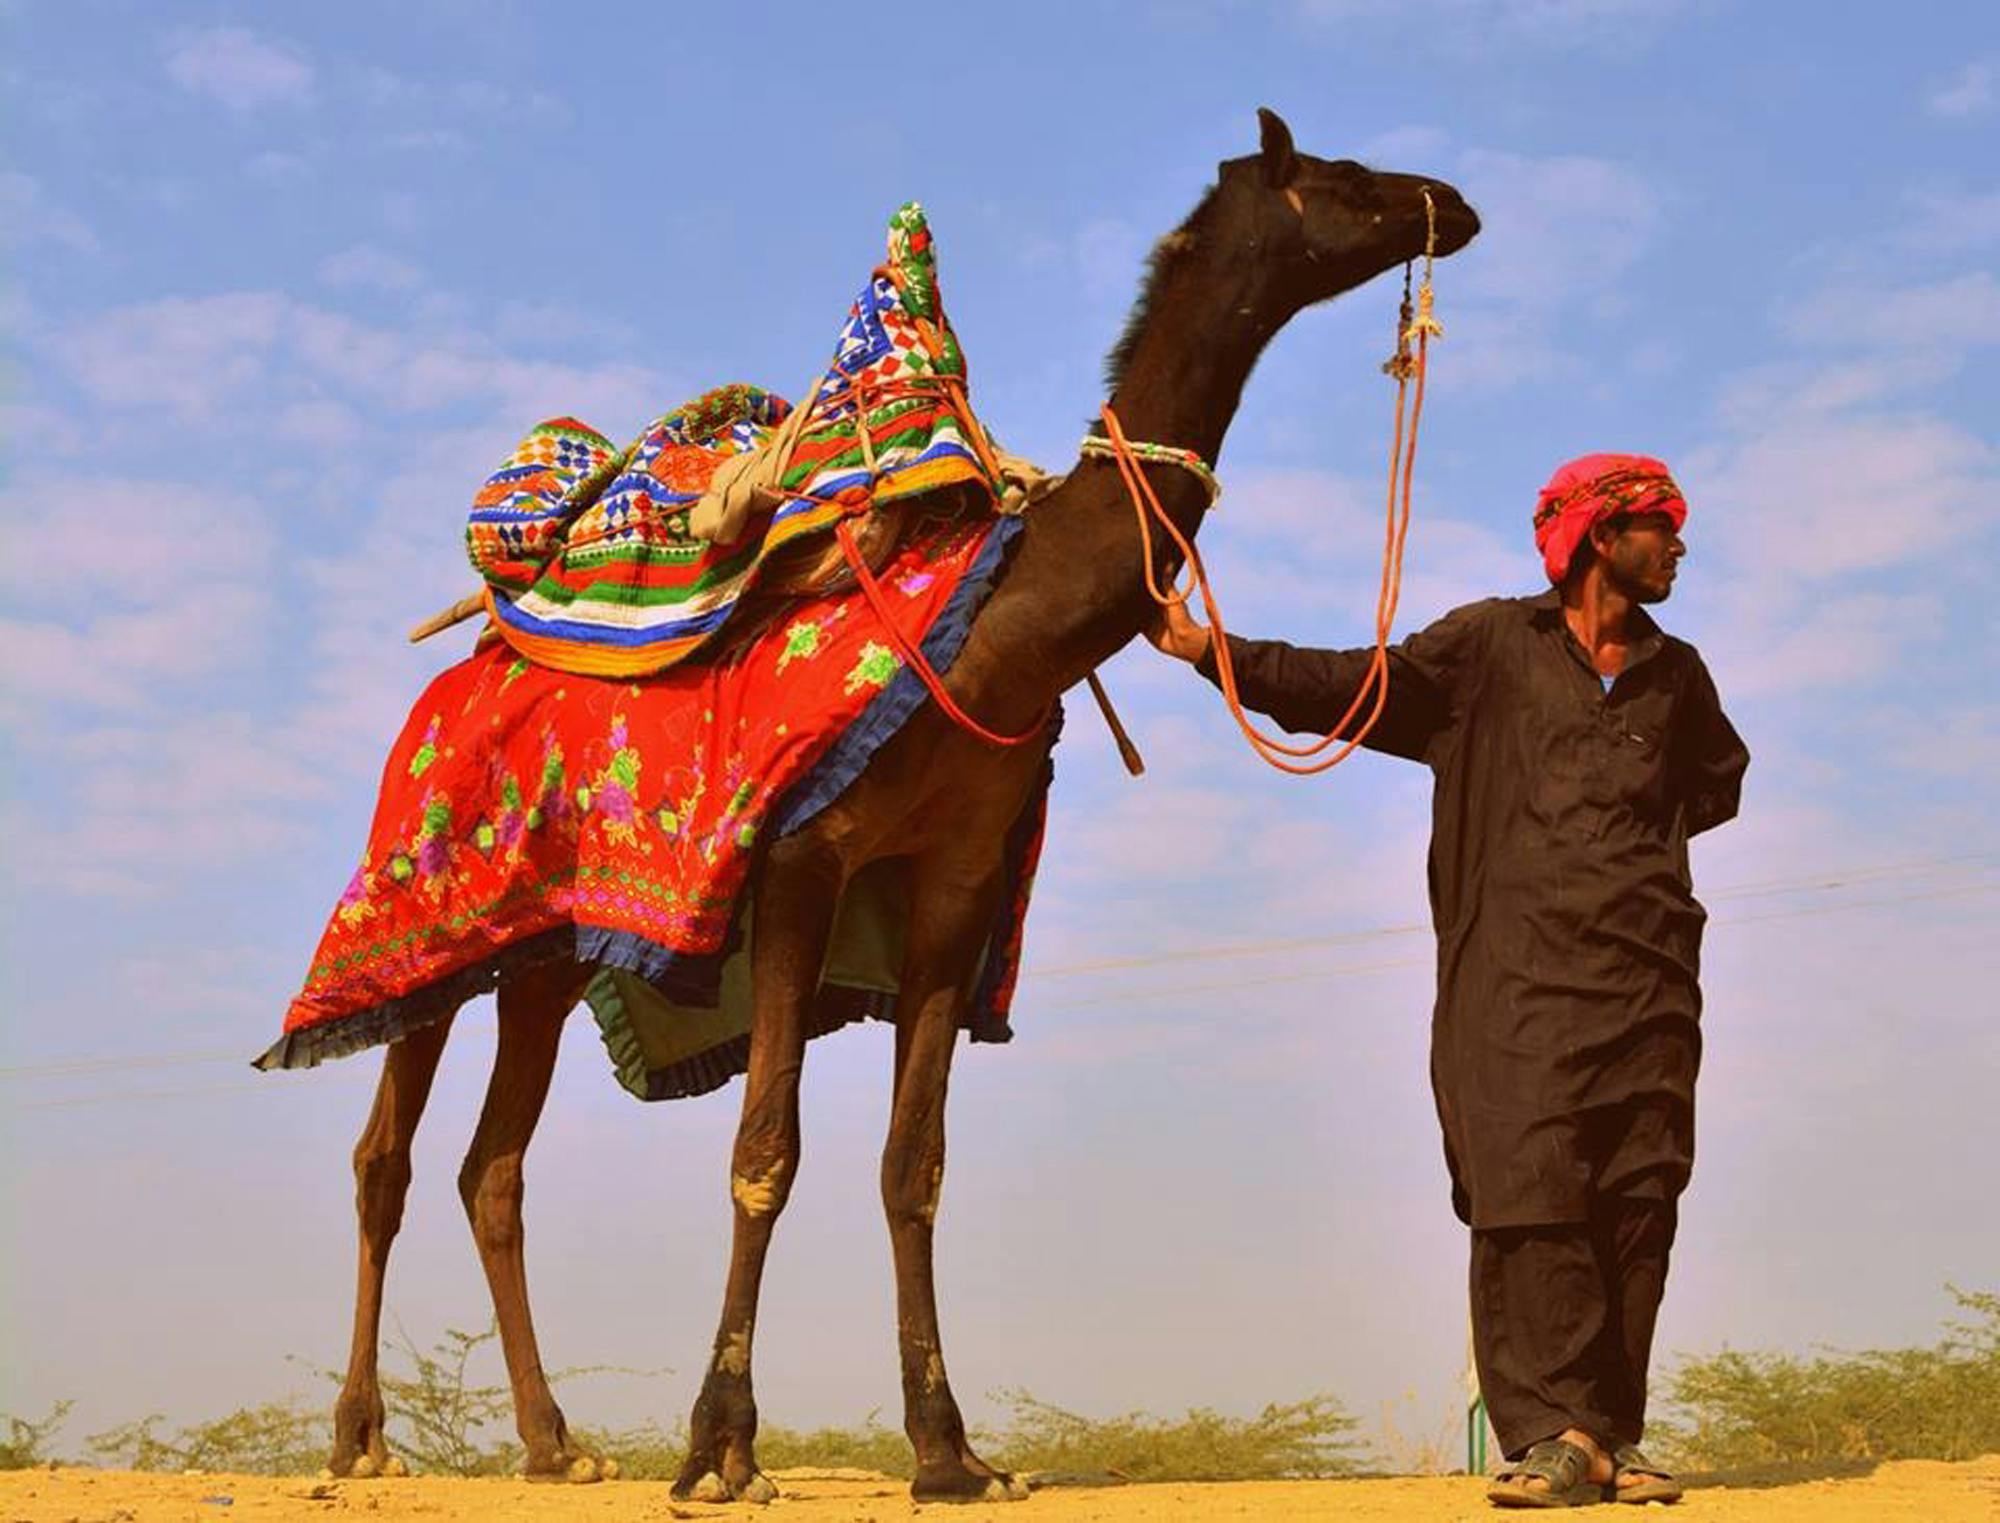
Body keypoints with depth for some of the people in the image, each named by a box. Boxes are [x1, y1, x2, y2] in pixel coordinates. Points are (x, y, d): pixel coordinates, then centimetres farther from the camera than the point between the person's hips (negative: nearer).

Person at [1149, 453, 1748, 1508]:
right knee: (1529, 1188, -13)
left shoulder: (1674, 674, 22)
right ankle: (1552, 1434, -13)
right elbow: (1357, 687, 3)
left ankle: (1611, 1438, 1)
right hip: (1518, 972, -4)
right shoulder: (1491, 644, 9)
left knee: (1637, 1201, -3)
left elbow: (1720, 779, 38)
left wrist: (1646, 833, 20)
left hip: (1646, 976, 4)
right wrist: (1208, 648, -6)